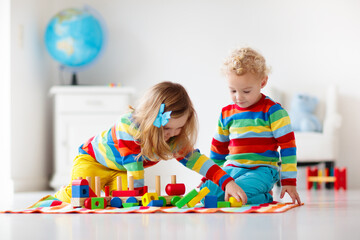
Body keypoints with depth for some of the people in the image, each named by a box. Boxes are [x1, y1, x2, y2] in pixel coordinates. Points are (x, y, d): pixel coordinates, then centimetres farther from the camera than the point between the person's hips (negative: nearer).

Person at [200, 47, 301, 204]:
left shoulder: (272, 111, -3)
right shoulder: (226, 114, 12)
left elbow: (288, 146, -3)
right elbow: (218, 148, 25)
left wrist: (289, 181, -7)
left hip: (262, 170, -6)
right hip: (231, 169, 6)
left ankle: (264, 196, -1)